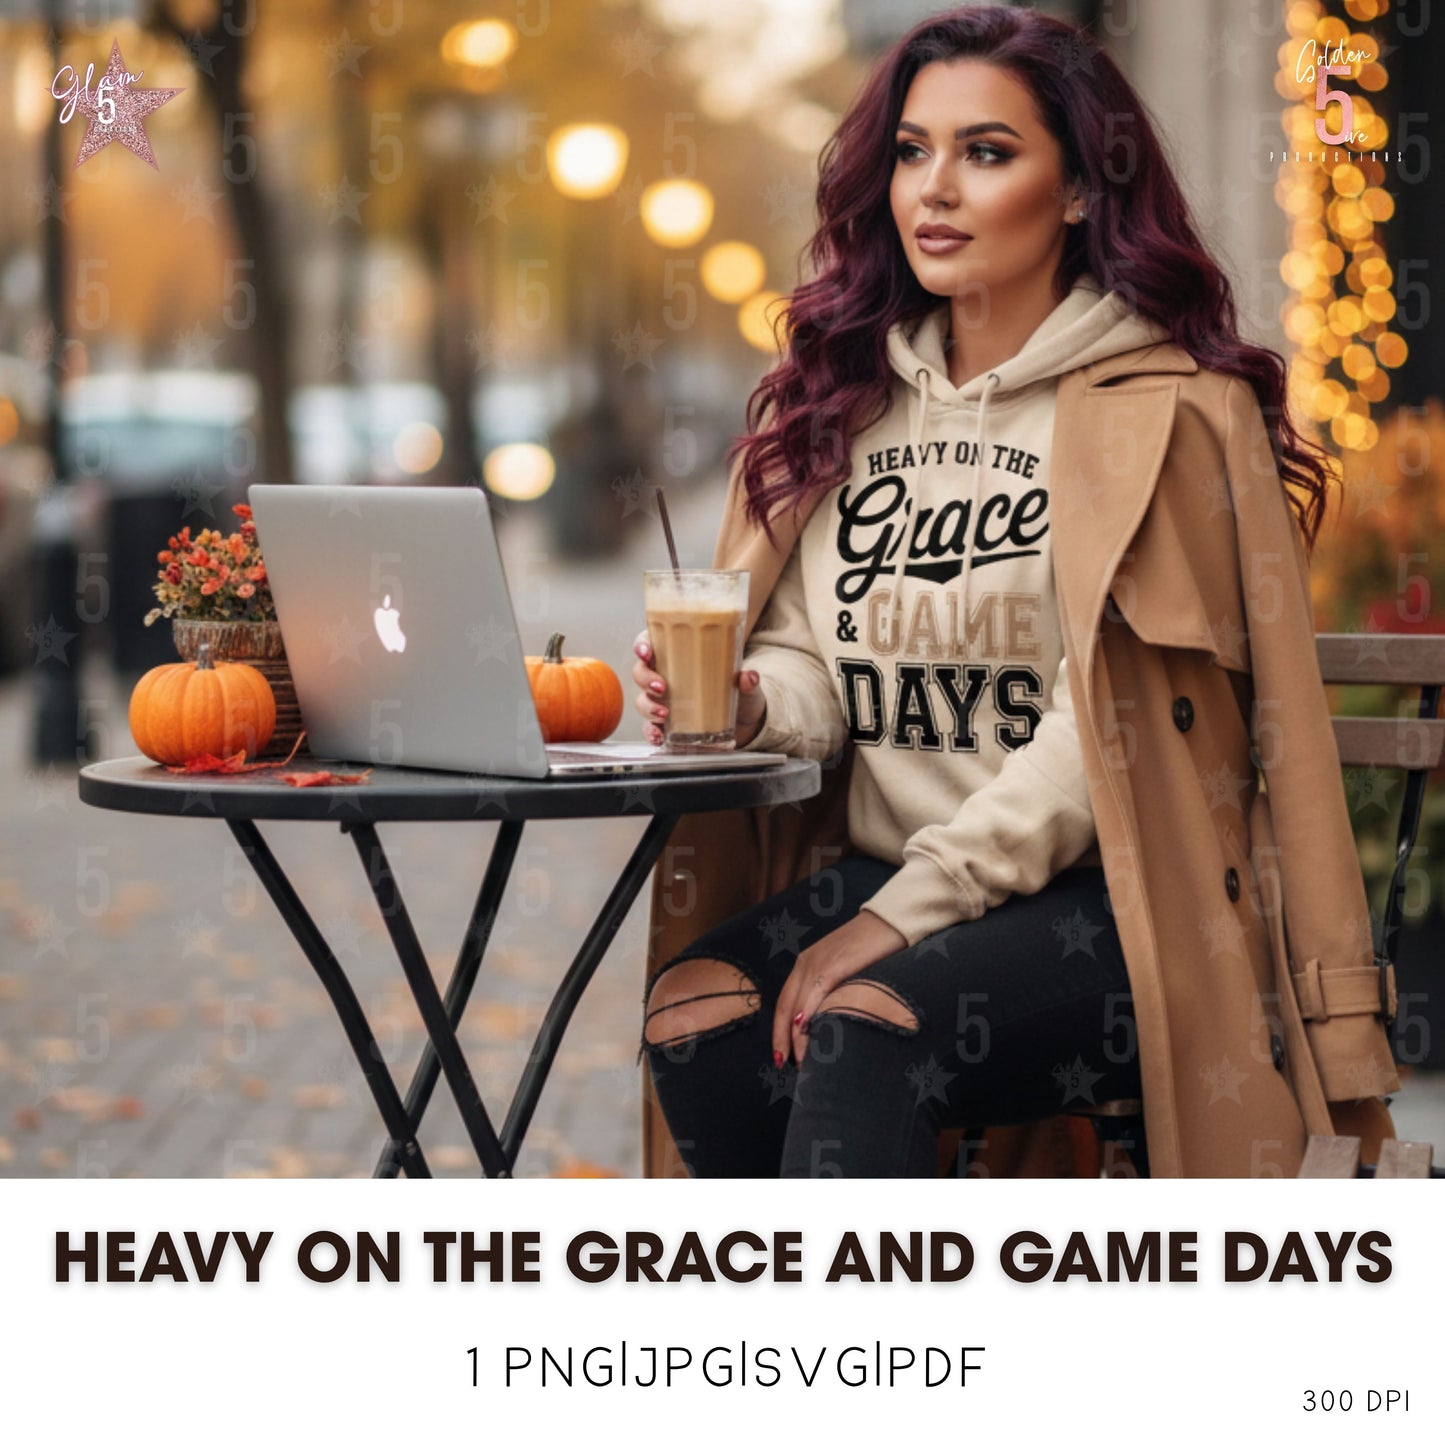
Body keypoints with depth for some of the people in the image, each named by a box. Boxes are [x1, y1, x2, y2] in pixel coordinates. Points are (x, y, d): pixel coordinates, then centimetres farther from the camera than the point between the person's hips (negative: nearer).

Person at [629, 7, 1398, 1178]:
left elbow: (1111, 721, -13)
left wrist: (903, 915, -19)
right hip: (889, 868, 6)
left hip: (1118, 898, -5)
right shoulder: (850, 398, 15)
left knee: (865, 1026, -32)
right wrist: (745, 699, -9)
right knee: (694, 1012, -24)